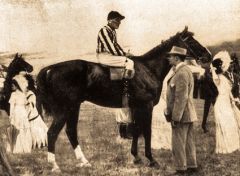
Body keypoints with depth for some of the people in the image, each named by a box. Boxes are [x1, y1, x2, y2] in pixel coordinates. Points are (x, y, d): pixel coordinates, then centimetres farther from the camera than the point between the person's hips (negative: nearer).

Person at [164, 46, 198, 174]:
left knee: (178, 144, -2)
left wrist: (175, 117, -22)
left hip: (180, 115, -10)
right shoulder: (186, 70, 14)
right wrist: (169, 110, 19)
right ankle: (191, 166, 21)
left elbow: (181, 98, -23)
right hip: (188, 114, 10)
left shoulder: (181, 73, -19)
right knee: (189, 143, 14)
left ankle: (181, 169, 5)